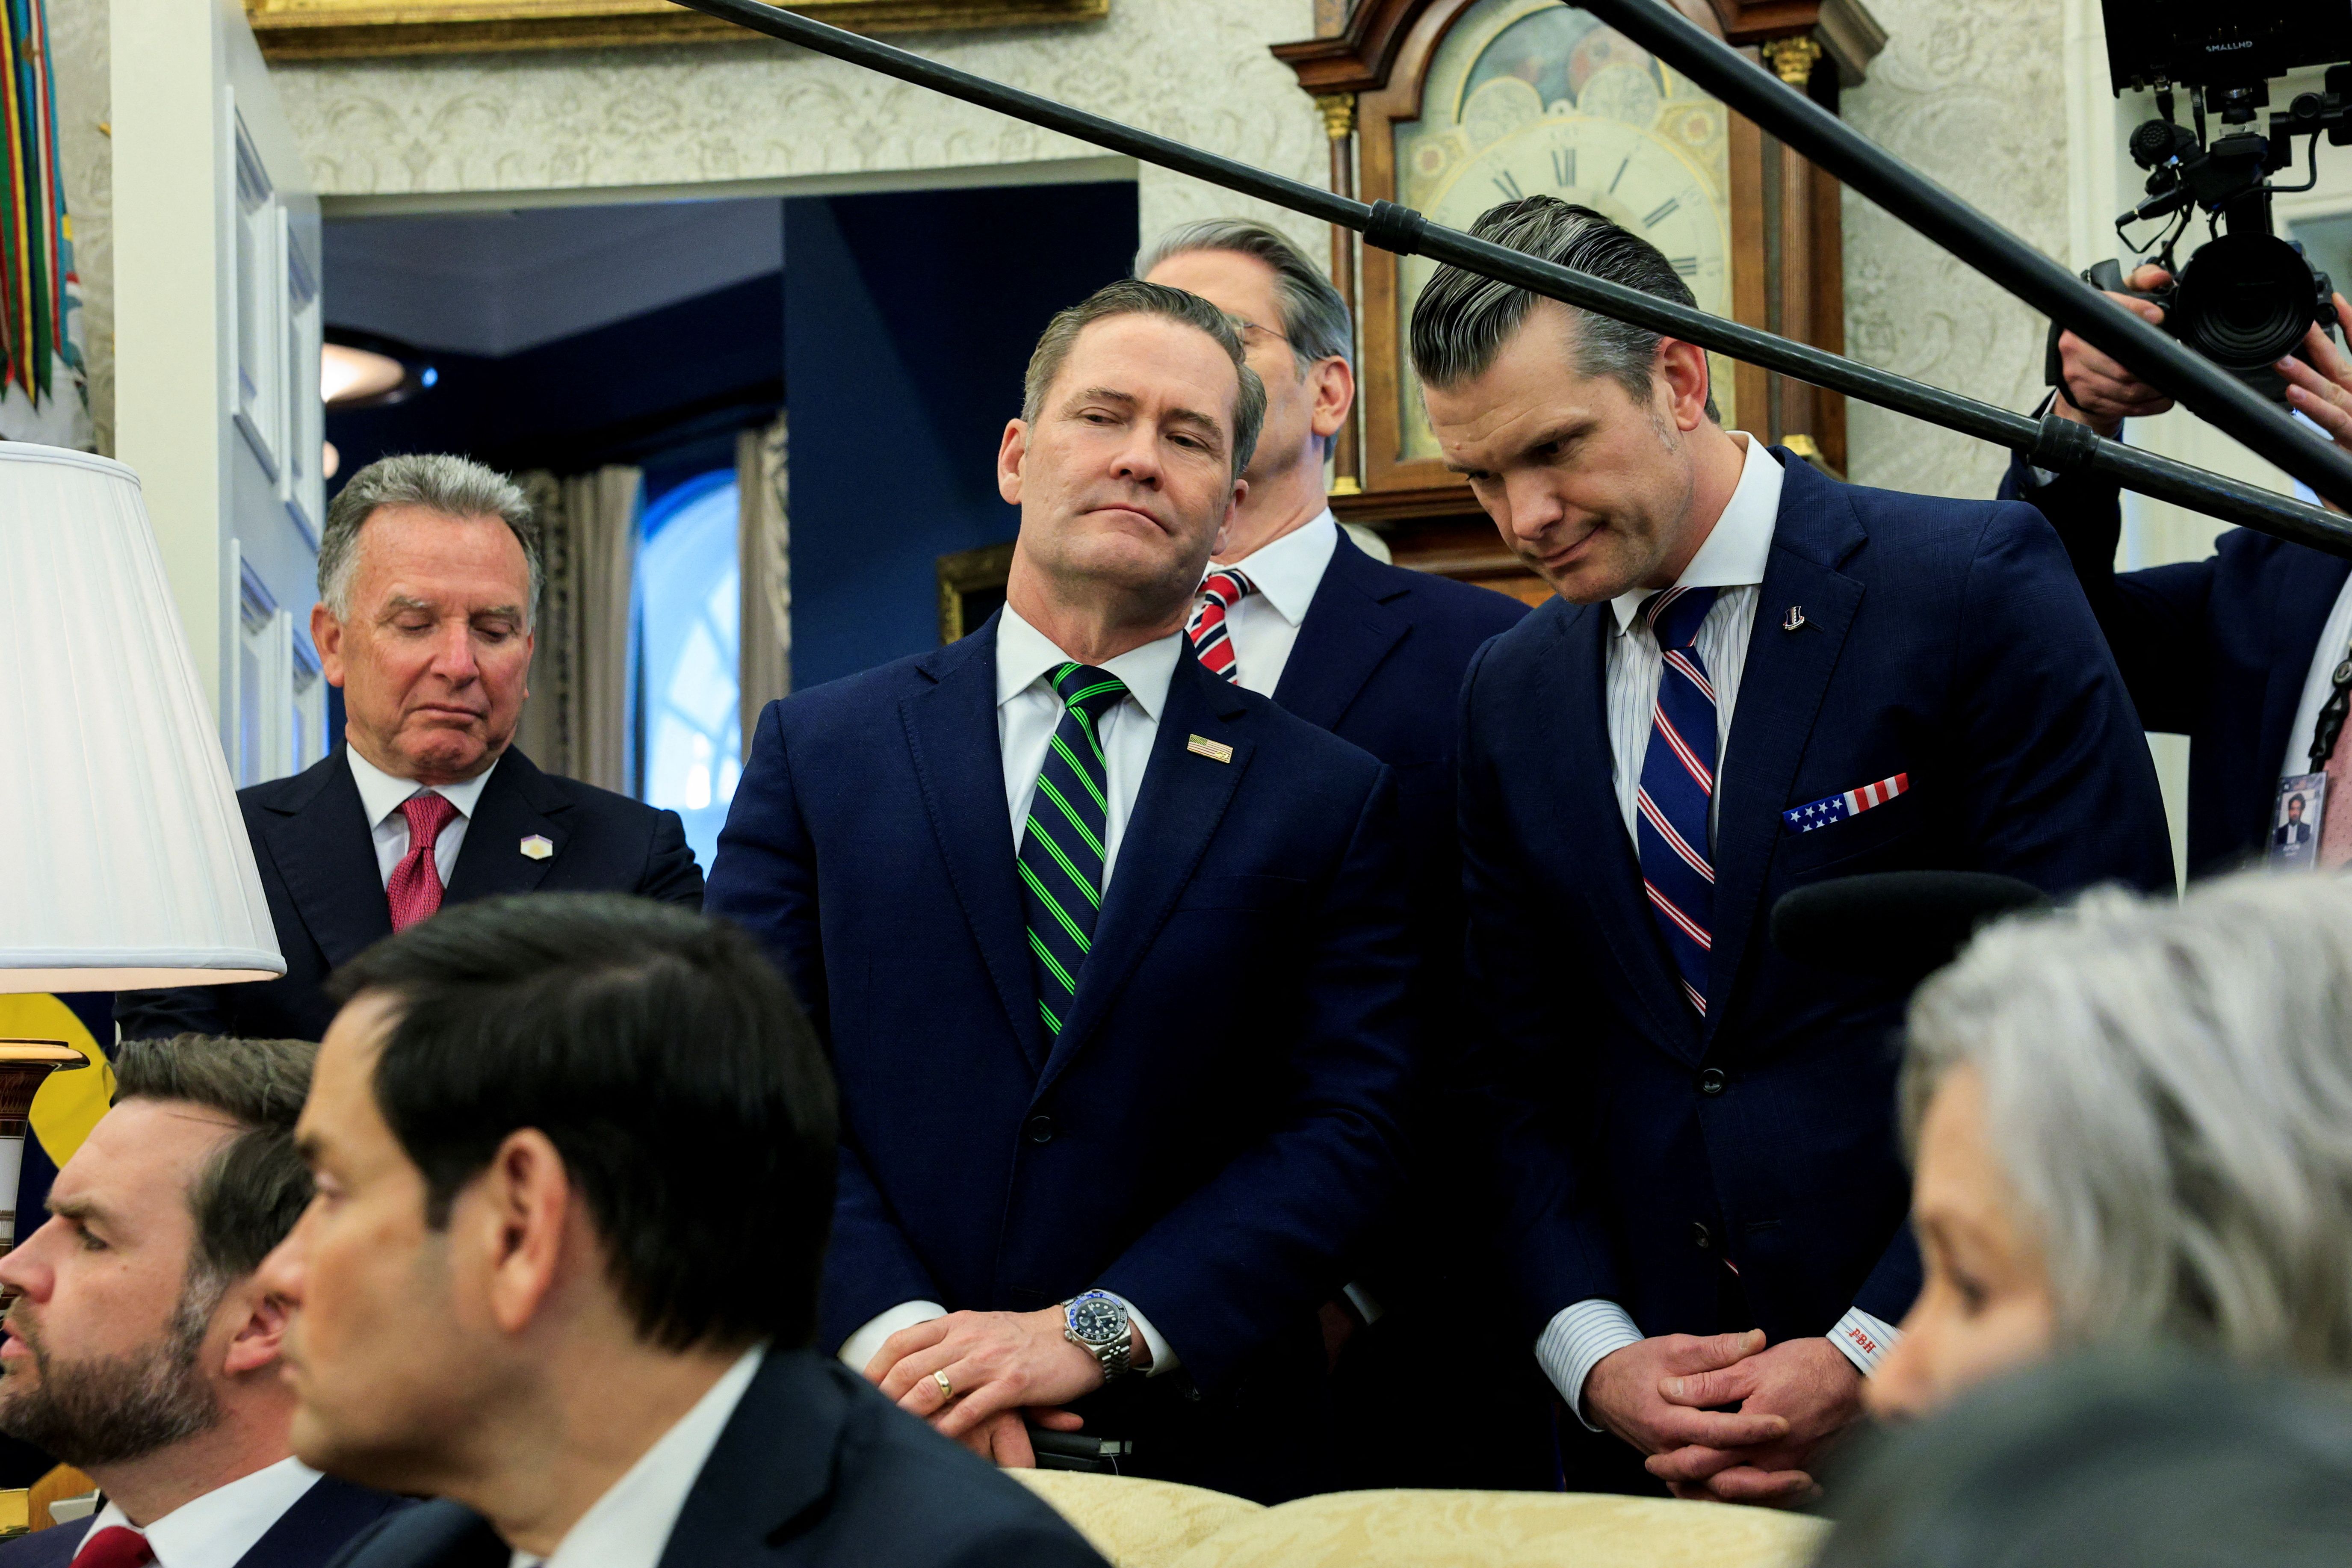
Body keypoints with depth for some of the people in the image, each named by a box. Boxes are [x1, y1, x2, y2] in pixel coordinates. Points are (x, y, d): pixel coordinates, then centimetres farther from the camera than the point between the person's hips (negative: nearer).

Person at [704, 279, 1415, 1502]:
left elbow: (1345, 1127, -4)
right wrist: (893, 1330, -16)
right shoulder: (819, 752, 6)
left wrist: (1097, 1334, -16)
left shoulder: (1327, 800, 3)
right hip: (862, 1437, 0)